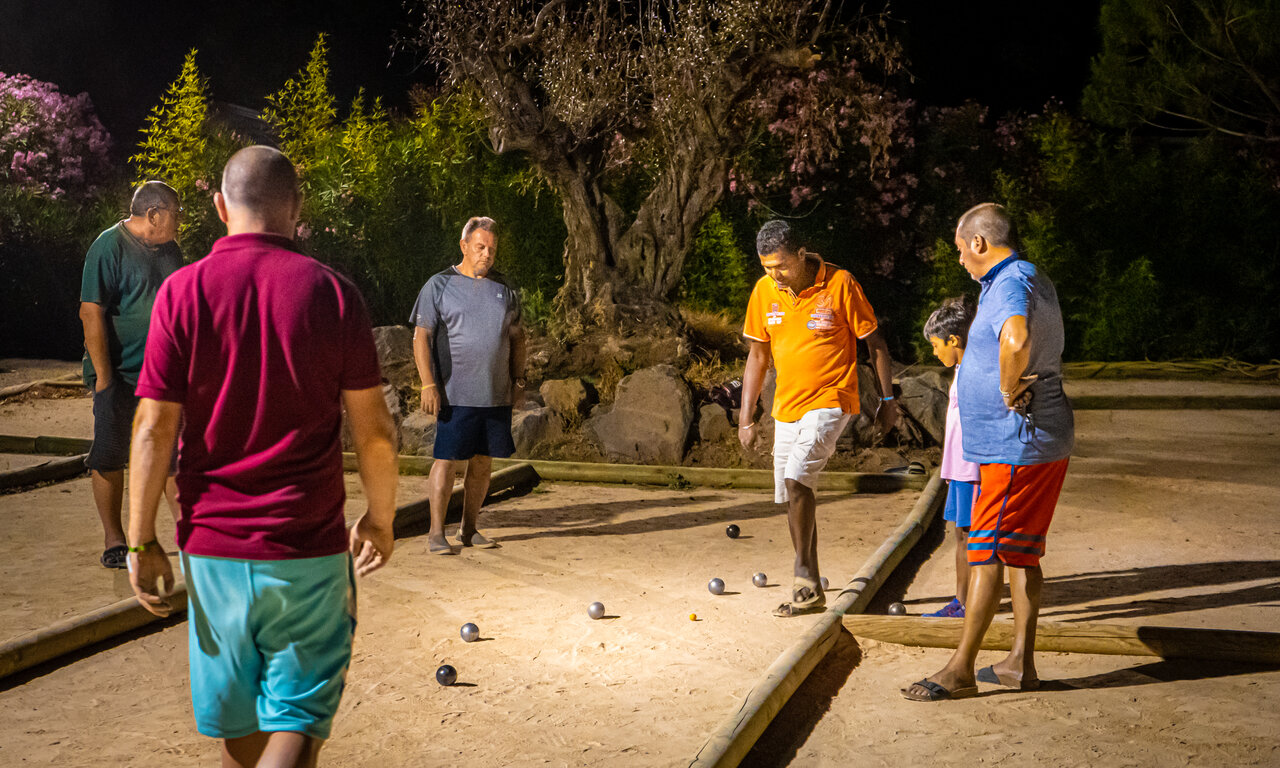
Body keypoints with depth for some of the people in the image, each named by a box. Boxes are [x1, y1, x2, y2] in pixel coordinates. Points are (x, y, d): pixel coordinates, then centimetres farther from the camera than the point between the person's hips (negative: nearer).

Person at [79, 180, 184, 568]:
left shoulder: (170, 250, 11)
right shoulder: (109, 247, -11)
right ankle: (113, 539, 15)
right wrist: (103, 375, -18)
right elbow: (91, 312, -15)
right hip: (119, 375, -6)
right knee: (109, 456, 4)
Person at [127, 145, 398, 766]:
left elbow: (154, 428, -6)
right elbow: (373, 430, -4)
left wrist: (141, 542, 2)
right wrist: (380, 520, 10)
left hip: (213, 545, 2)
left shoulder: (182, 291, -3)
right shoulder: (332, 293, -4)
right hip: (308, 550, -1)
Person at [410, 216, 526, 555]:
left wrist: (519, 380, 14)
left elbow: (516, 336, 20)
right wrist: (428, 383, -14)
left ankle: (469, 528, 19)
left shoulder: (504, 288, 14)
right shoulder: (439, 286, 0)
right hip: (456, 394, -4)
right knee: (447, 460, -5)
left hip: (497, 395, 5)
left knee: (483, 462, 8)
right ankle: (436, 532, 3)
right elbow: (421, 337, -5)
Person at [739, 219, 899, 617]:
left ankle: (803, 574, -8)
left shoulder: (839, 284, -12)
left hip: (830, 401, -6)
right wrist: (746, 416, 7)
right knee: (793, 494, 8)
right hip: (787, 406, 6)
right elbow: (758, 354, 10)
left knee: (796, 479, -23)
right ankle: (811, 590, 19)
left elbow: (874, 342, -2)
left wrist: (887, 398, -1)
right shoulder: (764, 291, 2)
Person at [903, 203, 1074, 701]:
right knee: (1021, 553, 15)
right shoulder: (1033, 280, 16)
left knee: (986, 554, -5)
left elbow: (1016, 341, -41)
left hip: (1016, 446, -10)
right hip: (1042, 442, 10)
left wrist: (1009, 392, -24)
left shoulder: (1010, 285, -18)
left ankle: (961, 669, 1)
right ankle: (1021, 662, 22)